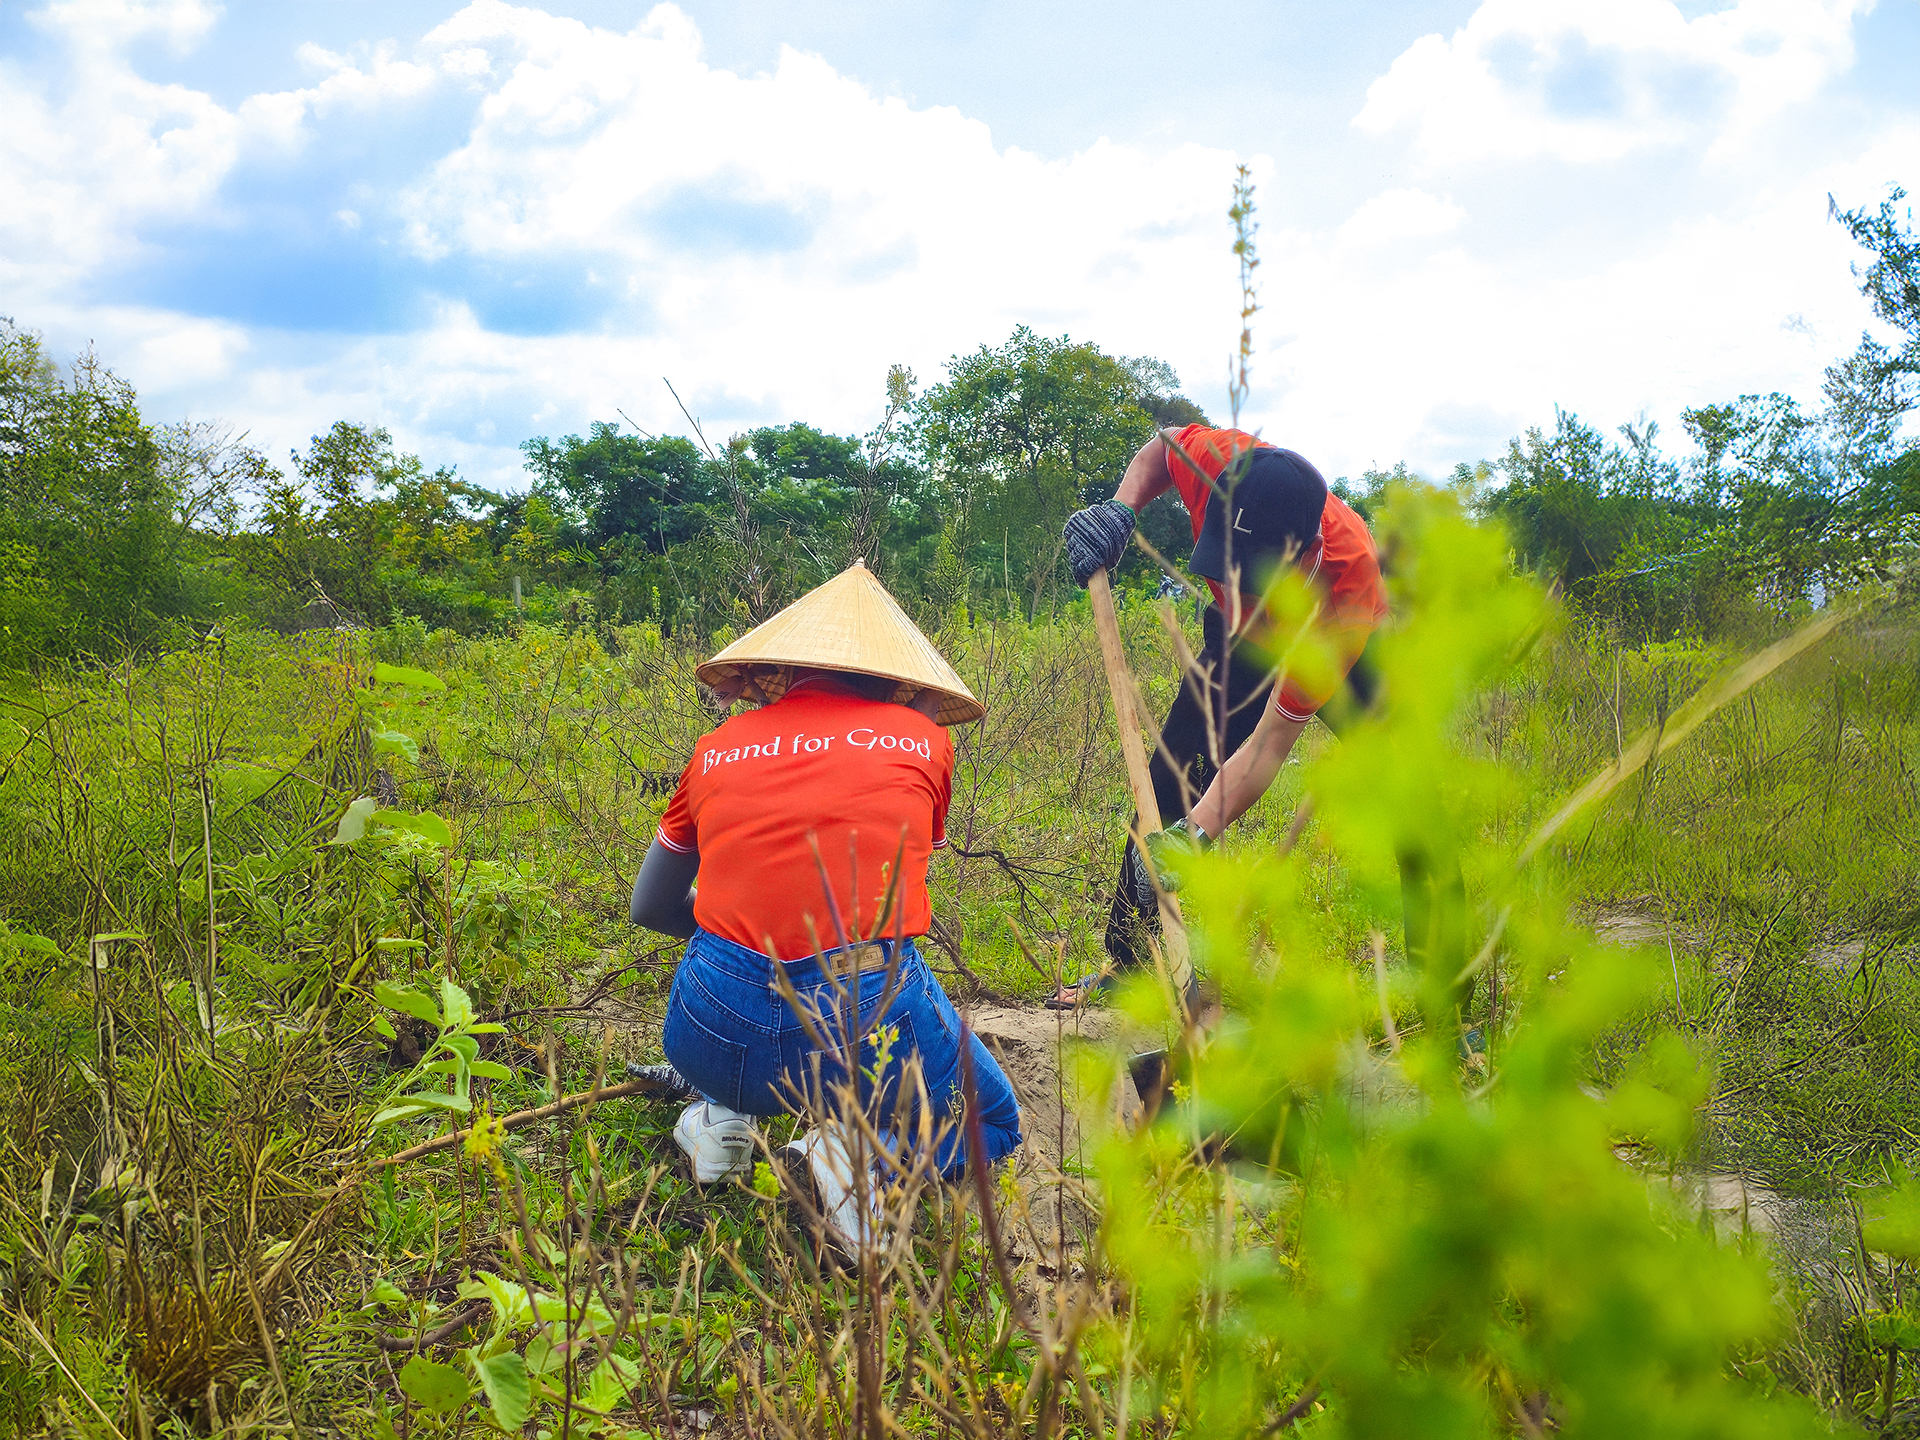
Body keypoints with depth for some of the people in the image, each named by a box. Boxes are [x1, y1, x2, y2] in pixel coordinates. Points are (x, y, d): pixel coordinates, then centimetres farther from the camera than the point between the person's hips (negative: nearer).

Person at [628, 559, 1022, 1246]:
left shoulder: (716, 751, 12)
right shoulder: (924, 738, 10)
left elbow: (650, 908, 25)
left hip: (720, 1033, 3)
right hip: (872, 1023, -2)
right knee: (995, 1123, 28)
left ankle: (723, 1114, 18)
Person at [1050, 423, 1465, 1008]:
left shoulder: (1347, 588, -46)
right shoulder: (1218, 461, -39)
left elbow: (1270, 743, -41)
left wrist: (1195, 835, -52)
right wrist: (1121, 506, -29)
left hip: (1347, 653, -3)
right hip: (1243, 642, 4)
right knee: (1167, 790, -1)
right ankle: (1129, 961, 16)